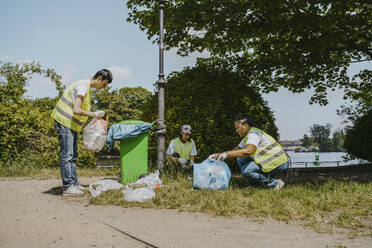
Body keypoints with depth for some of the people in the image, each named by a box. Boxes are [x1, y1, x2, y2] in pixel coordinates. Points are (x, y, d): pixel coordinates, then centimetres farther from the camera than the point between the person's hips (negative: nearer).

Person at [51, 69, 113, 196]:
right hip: (64, 121, -10)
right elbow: (76, 110, -25)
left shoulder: (88, 88, 14)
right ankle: (67, 187, -8)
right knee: (66, 155, -10)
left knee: (73, 155, 12)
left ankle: (74, 183, 18)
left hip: (72, 124, 10)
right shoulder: (83, 86, -18)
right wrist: (94, 114, -17)